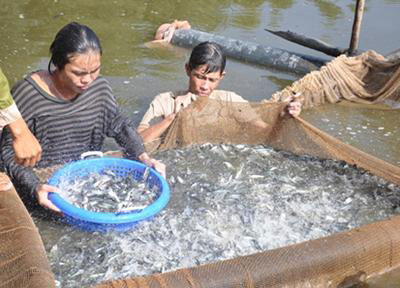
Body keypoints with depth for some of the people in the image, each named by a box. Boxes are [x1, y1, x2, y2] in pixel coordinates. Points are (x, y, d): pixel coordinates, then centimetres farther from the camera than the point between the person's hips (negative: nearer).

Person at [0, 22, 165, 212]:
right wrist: (35, 187, -31)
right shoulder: (27, 94, -19)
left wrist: (143, 157, -9)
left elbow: (119, 125, 8)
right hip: (43, 181, -4)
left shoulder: (99, 87, -5)